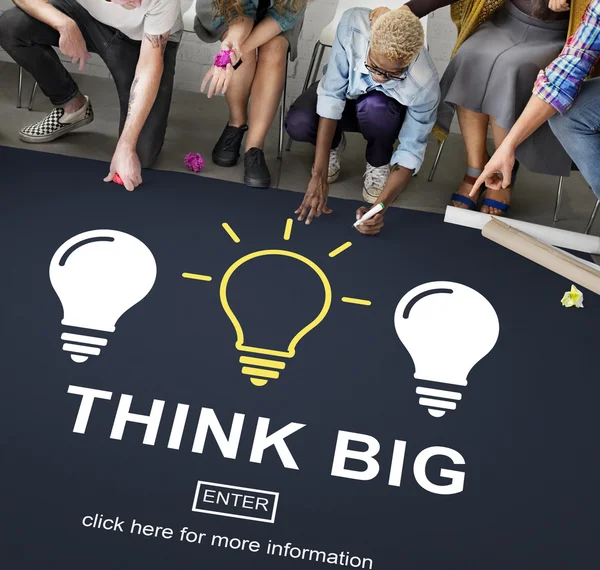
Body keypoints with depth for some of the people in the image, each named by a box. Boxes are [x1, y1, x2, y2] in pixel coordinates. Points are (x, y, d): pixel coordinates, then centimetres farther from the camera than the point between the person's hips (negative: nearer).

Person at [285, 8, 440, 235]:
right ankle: (334, 144, 6)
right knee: (298, 124, -30)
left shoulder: (424, 84, -37)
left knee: (374, 107, -38)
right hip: (344, 93, 1)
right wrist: (319, 175, -36)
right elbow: (331, 94, -32)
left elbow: (411, 152, -27)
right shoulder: (353, 25, -37)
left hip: (387, 111, -1)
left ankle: (378, 164, -5)